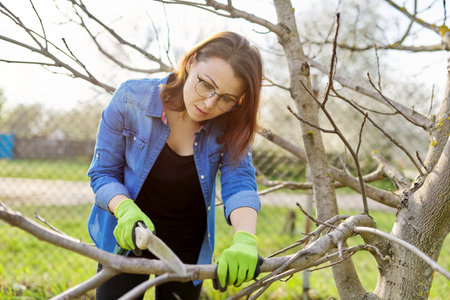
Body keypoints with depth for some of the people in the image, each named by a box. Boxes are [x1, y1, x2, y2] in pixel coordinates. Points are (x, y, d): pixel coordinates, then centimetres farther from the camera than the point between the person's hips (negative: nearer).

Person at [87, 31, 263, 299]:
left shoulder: (230, 126, -16)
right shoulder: (131, 100, -20)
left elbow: (239, 183, -26)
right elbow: (103, 173, -13)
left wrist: (245, 239, -46)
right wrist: (126, 210, -34)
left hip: (188, 246, 2)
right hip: (127, 237, -1)